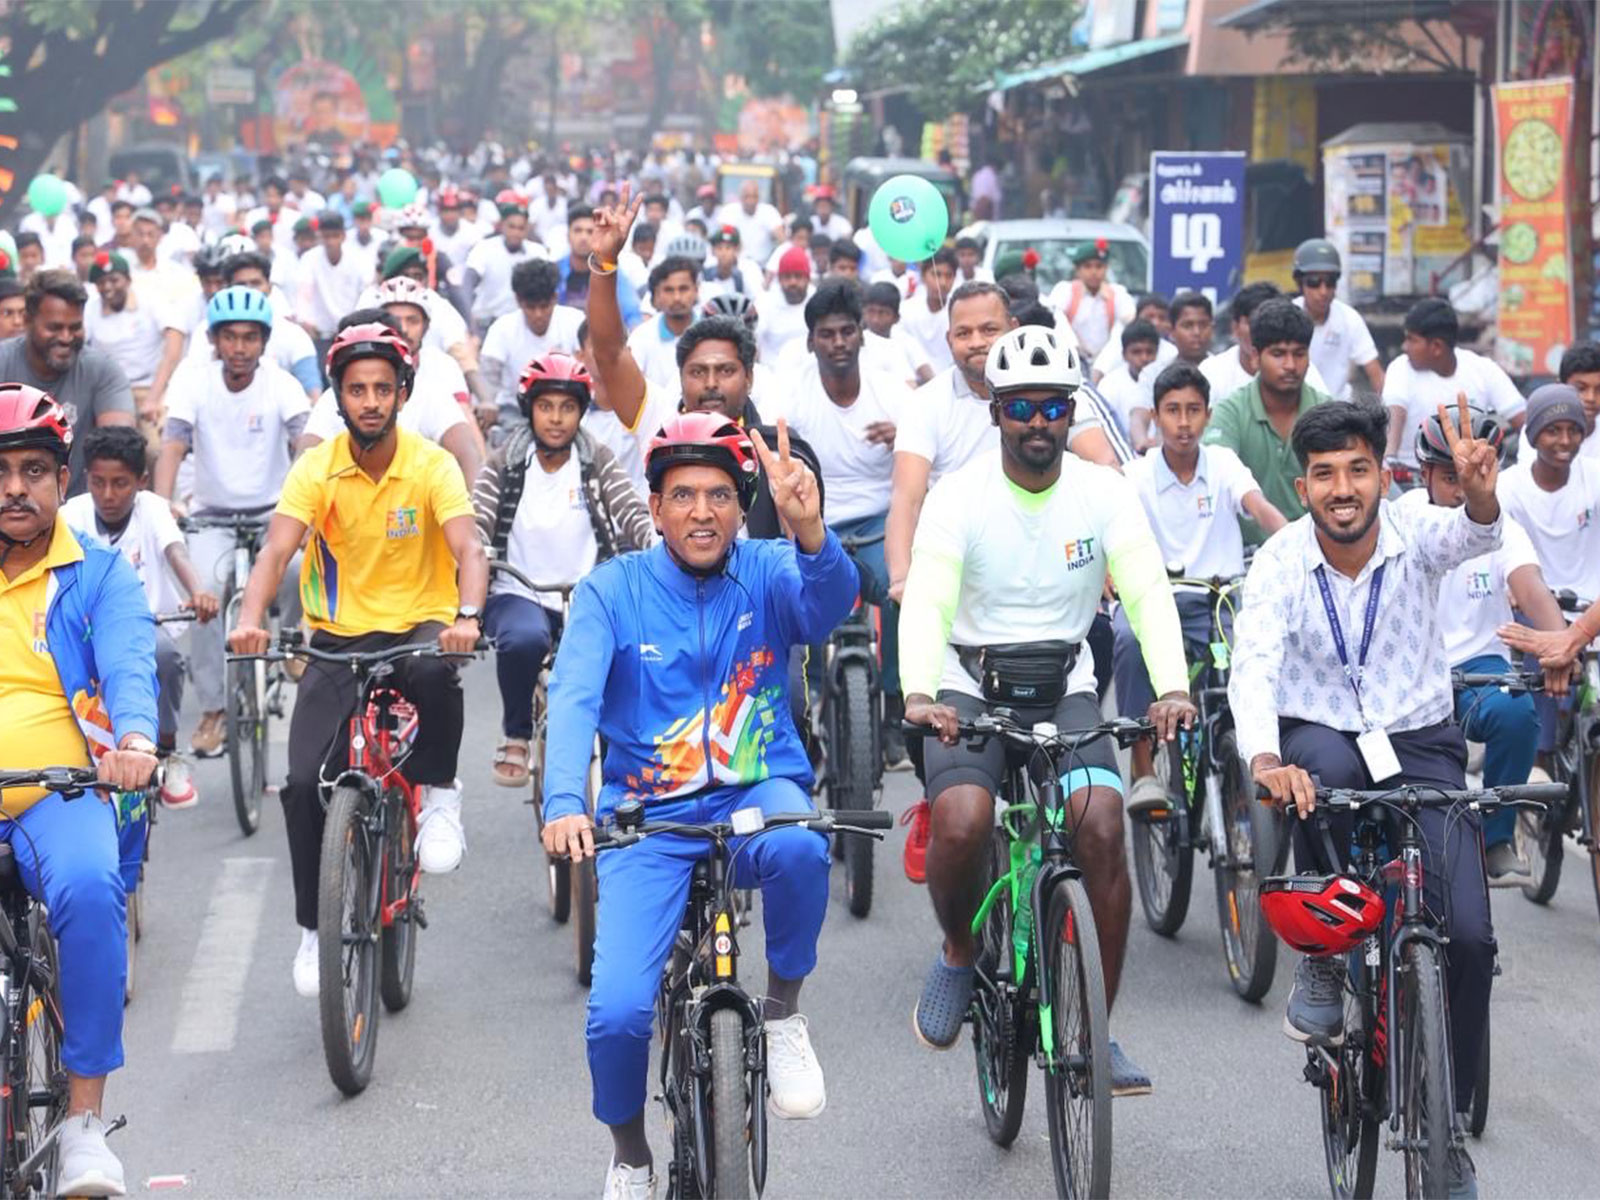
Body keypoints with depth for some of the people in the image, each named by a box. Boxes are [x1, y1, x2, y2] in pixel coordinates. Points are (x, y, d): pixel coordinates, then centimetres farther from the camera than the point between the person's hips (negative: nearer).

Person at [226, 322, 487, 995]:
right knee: (305, 783, -12)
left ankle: (440, 794, -13)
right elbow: (277, 551, -18)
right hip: (338, 637, 2)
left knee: (435, 673, -40)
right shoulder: (316, 468, -6)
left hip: (419, 627, -2)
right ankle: (315, 927, 9)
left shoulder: (431, 466, -10)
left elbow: (467, 548, -23)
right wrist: (251, 620, -38)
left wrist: (467, 617, -43)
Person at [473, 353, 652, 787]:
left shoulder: (598, 463, 5)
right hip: (518, 595, -1)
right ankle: (515, 736, -9)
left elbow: (634, 516, -8)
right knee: (524, 639, -36)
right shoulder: (504, 466, 3)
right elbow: (476, 527, -9)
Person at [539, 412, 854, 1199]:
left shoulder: (767, 573, -3)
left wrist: (810, 532, -47)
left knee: (797, 845, -38)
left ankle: (783, 1013, -10)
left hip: (758, 794, 0)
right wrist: (564, 803, -35)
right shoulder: (611, 590, -5)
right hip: (649, 821, 0)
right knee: (617, 1013, -17)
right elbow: (573, 699, -17)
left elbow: (828, 607, -25)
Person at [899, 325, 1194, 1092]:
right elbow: (926, 599, -22)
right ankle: (959, 954, 4)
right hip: (970, 689, -2)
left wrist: (1173, 687, -33)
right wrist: (918, 694, -41)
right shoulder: (959, 496, -9)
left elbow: (1148, 590, -14)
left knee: (1102, 826, -22)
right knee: (960, 820, -29)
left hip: (1065, 688, 2)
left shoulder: (1105, 494, -3)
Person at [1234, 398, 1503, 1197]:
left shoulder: (1416, 536, -13)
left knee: (1468, 935, -15)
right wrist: (1265, 760, -48)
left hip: (1421, 747, 1)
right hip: (1322, 739, -1)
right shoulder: (1280, 562, -14)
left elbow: (1475, 536, -36)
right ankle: (1322, 957, -17)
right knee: (1323, 765, -39)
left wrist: (1480, 497, -60)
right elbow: (1253, 666, -28)